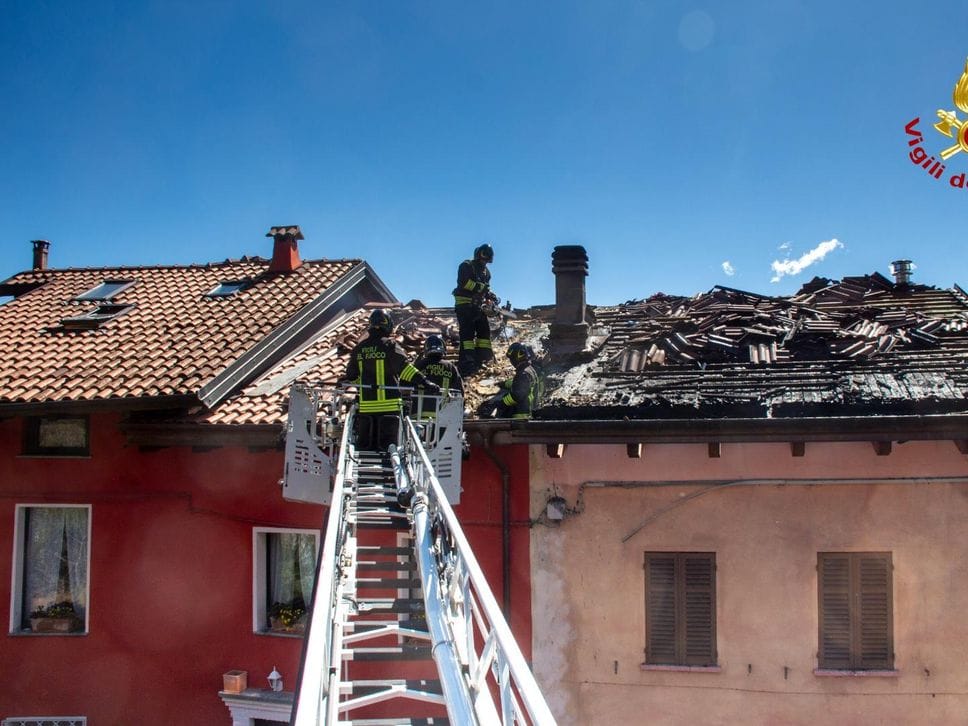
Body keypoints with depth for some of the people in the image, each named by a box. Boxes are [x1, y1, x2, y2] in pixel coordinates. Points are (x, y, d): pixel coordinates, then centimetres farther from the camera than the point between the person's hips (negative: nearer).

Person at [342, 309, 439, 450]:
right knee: (387, 443, -1)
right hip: (388, 403, -4)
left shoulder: (360, 347, 9)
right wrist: (424, 382, -22)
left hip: (365, 404, 4)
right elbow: (404, 367, -19)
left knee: (364, 444, 10)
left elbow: (351, 375, 17)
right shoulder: (390, 345, -7)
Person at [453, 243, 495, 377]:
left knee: (484, 329, 1)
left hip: (478, 306, 8)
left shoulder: (486, 271, 20)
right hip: (465, 304, -8)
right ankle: (466, 363, -22)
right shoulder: (466, 266, -5)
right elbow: (464, 282, -21)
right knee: (467, 331, -15)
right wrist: (481, 287, -23)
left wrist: (489, 297, 2)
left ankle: (482, 358, 4)